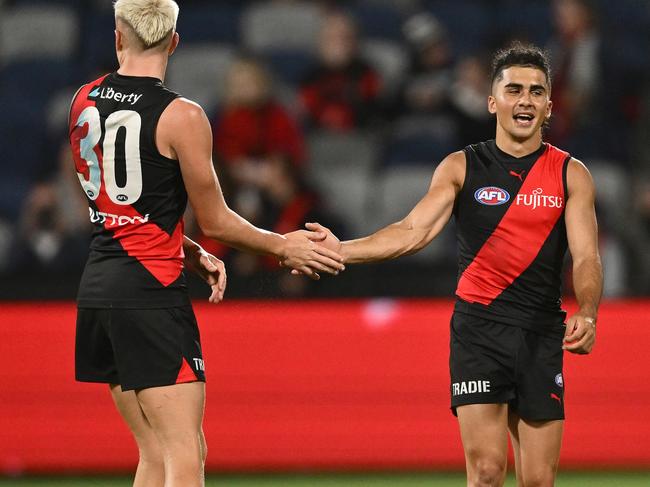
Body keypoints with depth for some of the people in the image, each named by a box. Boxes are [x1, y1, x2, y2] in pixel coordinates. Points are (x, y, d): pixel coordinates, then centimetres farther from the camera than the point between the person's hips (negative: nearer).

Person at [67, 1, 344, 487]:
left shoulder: (85, 102, 9)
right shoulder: (181, 117, -12)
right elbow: (214, 221, -4)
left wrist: (192, 254, 19)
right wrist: (282, 246, 11)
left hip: (99, 284, 7)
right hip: (152, 290, -7)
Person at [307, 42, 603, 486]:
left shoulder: (571, 175, 6)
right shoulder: (461, 167, 5)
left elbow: (586, 257, -2)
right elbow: (414, 231, -4)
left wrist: (586, 316, -21)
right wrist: (340, 250, -18)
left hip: (543, 334, 1)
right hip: (478, 329, -1)